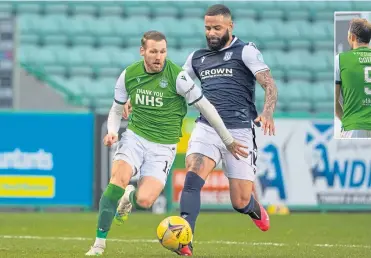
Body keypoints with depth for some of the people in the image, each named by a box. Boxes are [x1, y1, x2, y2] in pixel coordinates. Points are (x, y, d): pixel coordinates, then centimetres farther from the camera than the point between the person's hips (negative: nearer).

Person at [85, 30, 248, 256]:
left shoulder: (177, 76, -13)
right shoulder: (129, 75, -2)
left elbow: (205, 107, -5)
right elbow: (117, 110, 14)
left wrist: (229, 141, 1)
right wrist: (112, 132, -8)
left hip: (163, 146, -2)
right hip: (135, 136, 2)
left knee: (143, 201, -20)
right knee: (118, 179, -27)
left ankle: (130, 197, 21)